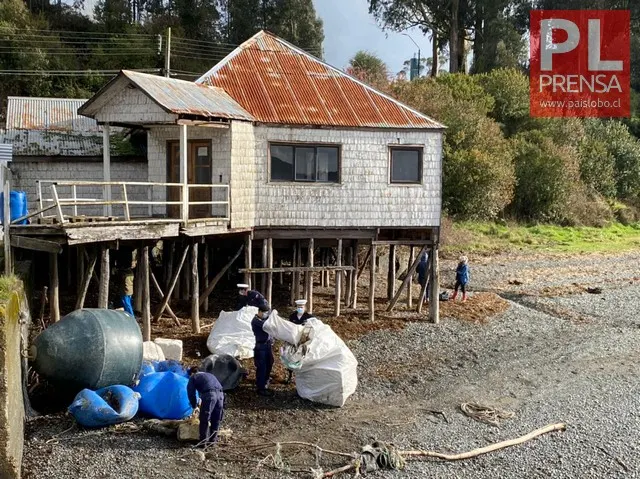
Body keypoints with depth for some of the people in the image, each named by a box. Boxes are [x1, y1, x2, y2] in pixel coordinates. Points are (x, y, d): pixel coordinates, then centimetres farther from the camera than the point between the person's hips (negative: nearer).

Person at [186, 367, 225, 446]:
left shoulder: (193, 378, 20)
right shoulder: (210, 375, 37)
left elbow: (191, 393, 13)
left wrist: (194, 406, 27)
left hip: (209, 395, -6)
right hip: (220, 394, 6)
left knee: (204, 420, 4)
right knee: (216, 420, 16)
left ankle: (203, 442, 6)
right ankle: (212, 440, 22)